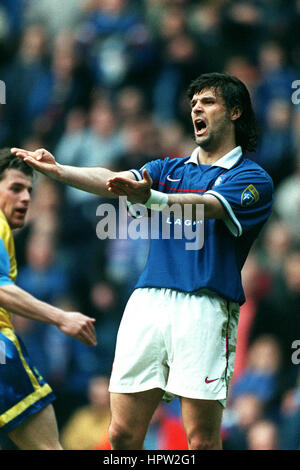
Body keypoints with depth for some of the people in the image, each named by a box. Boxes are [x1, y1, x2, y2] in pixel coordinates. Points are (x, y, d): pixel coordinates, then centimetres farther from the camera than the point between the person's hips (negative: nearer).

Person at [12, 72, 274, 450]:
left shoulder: (252, 178, 5)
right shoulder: (170, 170, 23)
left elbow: (204, 207, -15)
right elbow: (111, 181, 5)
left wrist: (148, 197, -33)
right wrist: (58, 170, -14)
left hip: (204, 306, -5)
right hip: (148, 301, 5)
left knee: (202, 440, -8)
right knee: (123, 434, -1)